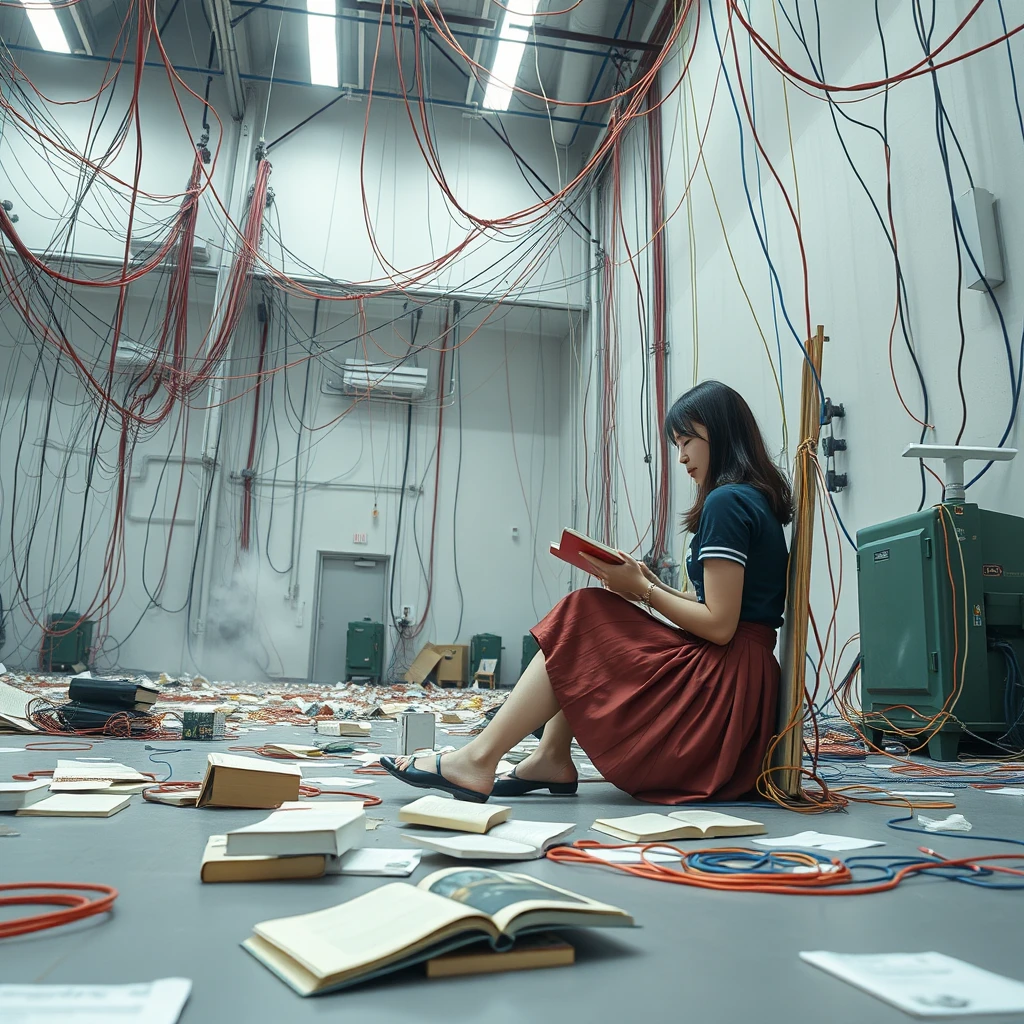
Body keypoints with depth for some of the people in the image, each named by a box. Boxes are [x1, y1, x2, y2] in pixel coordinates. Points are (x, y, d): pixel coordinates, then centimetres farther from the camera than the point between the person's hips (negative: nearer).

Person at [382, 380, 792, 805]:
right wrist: (653, 584, 6)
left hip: (722, 686, -9)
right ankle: (552, 759, 1)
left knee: (581, 621, -9)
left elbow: (719, 625, -19)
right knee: (591, 615, 7)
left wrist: (643, 590, -8)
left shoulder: (726, 502, -14)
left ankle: (479, 759, -8)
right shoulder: (756, 499, 17)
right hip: (738, 679, 9)